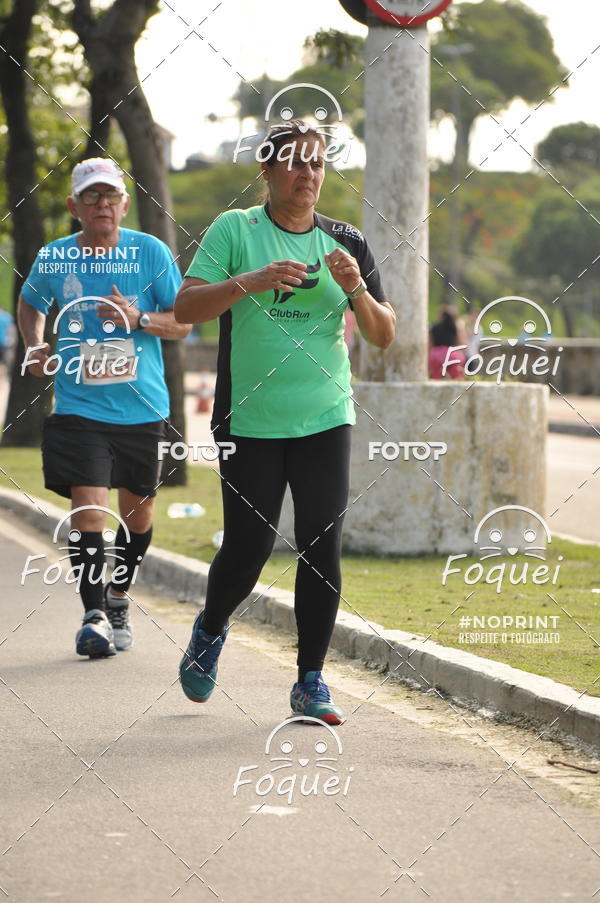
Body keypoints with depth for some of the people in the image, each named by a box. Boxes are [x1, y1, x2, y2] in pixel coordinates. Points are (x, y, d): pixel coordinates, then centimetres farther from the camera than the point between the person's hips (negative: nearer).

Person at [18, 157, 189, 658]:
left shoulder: (151, 252, -3)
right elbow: (31, 303, 22)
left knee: (138, 507, 12)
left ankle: (119, 596, 35)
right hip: (79, 406, -1)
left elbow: (184, 321, -1)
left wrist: (139, 319, -19)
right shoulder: (53, 258, 1)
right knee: (88, 505, -14)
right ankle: (94, 614, -11)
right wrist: (34, 345, 4)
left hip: (142, 406, 1)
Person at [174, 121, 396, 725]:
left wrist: (356, 290, -12)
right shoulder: (234, 230, -1)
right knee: (248, 547, -2)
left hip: (325, 420, 3)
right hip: (249, 421, -2)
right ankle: (210, 630, 29)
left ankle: (310, 683, 7)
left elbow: (383, 336, 8)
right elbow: (185, 307, -9)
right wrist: (249, 281, -23)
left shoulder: (345, 242, 7)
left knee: (322, 549, -2)